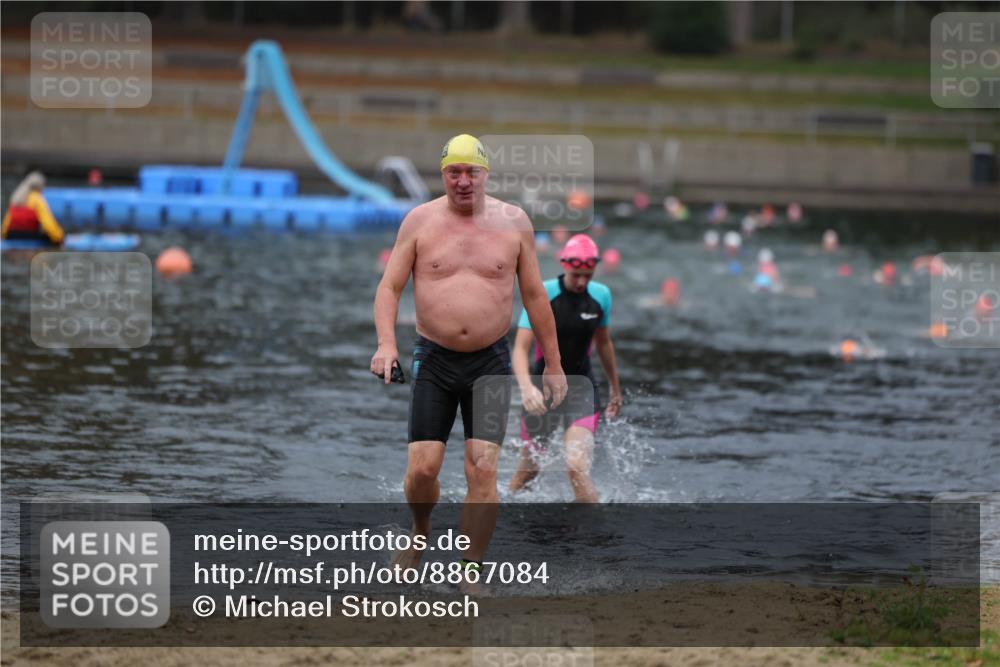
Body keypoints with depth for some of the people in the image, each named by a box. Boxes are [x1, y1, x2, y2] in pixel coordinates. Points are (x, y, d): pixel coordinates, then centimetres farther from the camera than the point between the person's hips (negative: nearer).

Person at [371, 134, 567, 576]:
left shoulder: (513, 223, 3)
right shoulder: (420, 221, 1)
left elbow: (535, 296, 9)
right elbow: (389, 287, 0)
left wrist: (553, 365, 10)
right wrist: (386, 343, -17)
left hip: (491, 363, 0)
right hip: (433, 360, 0)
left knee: (483, 469, -10)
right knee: (422, 467, -6)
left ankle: (471, 573, -2)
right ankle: (420, 534, 26)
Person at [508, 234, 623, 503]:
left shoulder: (601, 296, -2)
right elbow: (520, 348, -21)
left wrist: (615, 388, 24)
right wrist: (526, 387, -39)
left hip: (582, 389, 1)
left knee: (578, 467, -19)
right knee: (528, 469, 13)